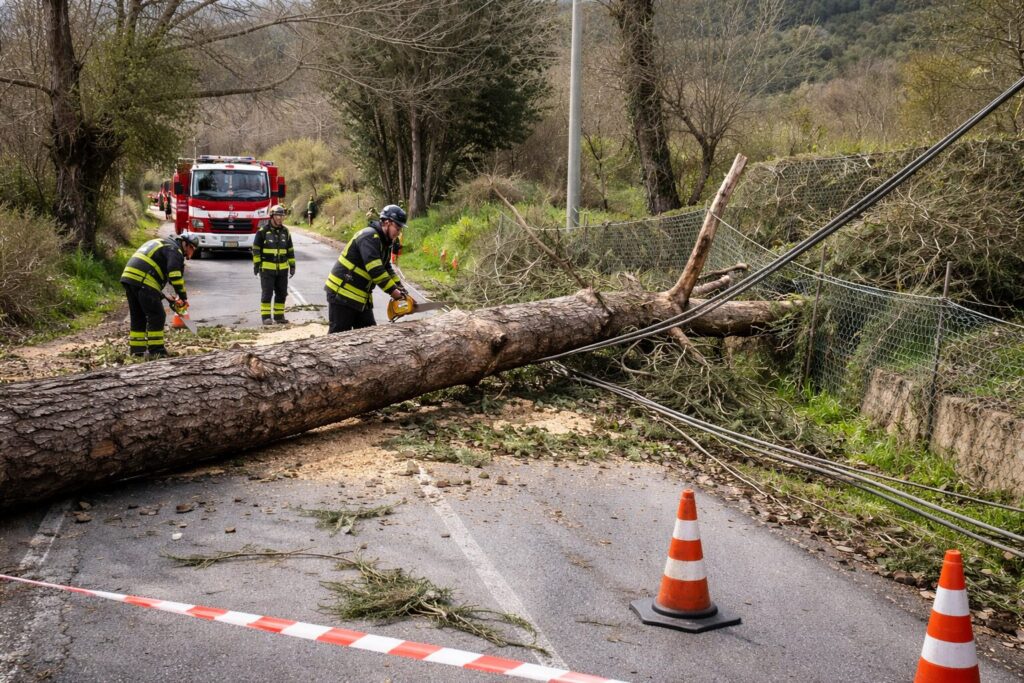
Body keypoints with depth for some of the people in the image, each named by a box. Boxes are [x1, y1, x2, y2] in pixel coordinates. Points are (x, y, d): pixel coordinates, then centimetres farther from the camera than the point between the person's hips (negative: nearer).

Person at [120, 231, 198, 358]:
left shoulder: (161, 242, 29)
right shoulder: (174, 249, -2)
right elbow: (175, 275, -16)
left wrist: (159, 293, 28)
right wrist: (183, 297, -12)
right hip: (143, 281, -9)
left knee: (137, 316, 16)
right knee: (156, 316, -2)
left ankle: (136, 349, 19)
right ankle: (155, 350, -2)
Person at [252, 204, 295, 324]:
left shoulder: (285, 232, 9)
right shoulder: (263, 231, -6)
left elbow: (290, 250, 15)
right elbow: (256, 248, -4)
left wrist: (292, 265, 12)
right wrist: (256, 265, -8)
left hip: (282, 269, 5)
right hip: (267, 268, -5)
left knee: (281, 293, 7)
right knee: (267, 293, -3)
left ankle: (279, 316, 16)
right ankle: (266, 317, 1)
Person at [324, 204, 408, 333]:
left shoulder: (384, 242, 11)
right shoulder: (369, 237, -20)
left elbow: (387, 269, 19)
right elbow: (375, 269, -29)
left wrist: (400, 288, 6)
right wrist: (393, 291, -25)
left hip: (361, 297, 10)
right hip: (342, 294, -10)